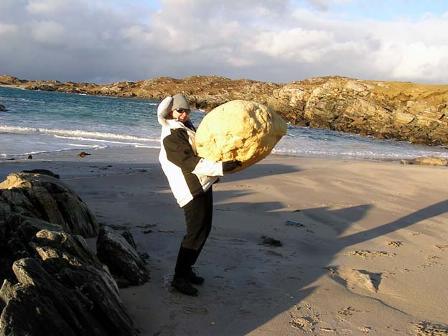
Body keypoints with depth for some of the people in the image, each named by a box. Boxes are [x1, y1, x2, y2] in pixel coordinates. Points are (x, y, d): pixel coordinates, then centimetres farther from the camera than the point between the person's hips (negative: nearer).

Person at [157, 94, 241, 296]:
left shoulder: (186, 128, 16)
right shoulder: (170, 137, -14)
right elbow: (189, 163, -25)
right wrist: (220, 167, -34)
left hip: (203, 185, 10)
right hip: (192, 189, -10)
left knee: (204, 229, 14)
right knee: (196, 233, -8)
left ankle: (186, 269, 26)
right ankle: (179, 277, 3)